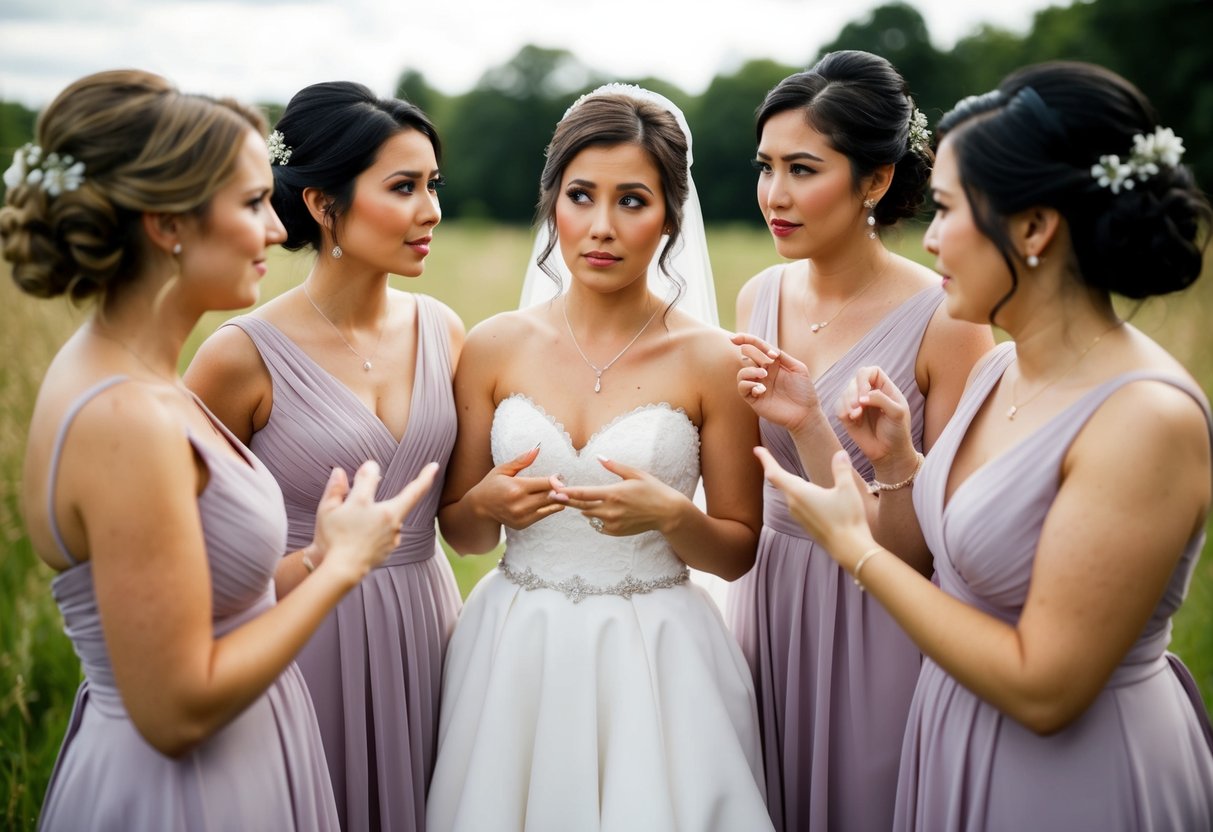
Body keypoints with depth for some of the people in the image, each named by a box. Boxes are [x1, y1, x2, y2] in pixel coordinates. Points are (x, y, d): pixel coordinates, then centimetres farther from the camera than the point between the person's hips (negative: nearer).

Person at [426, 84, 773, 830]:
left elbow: (738, 552, 0)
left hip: (655, 655, -2)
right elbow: (459, 533, 8)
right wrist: (486, 504, -13)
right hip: (518, 651, 2)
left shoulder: (710, 361, -7)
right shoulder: (496, 347, -1)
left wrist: (671, 516, -18)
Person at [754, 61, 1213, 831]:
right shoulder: (999, 368, -1)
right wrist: (899, 462, -4)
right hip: (961, 741, 7)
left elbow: (1042, 688, -24)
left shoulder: (1149, 418, -25)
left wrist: (856, 547, -18)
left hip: (1074, 770, -7)